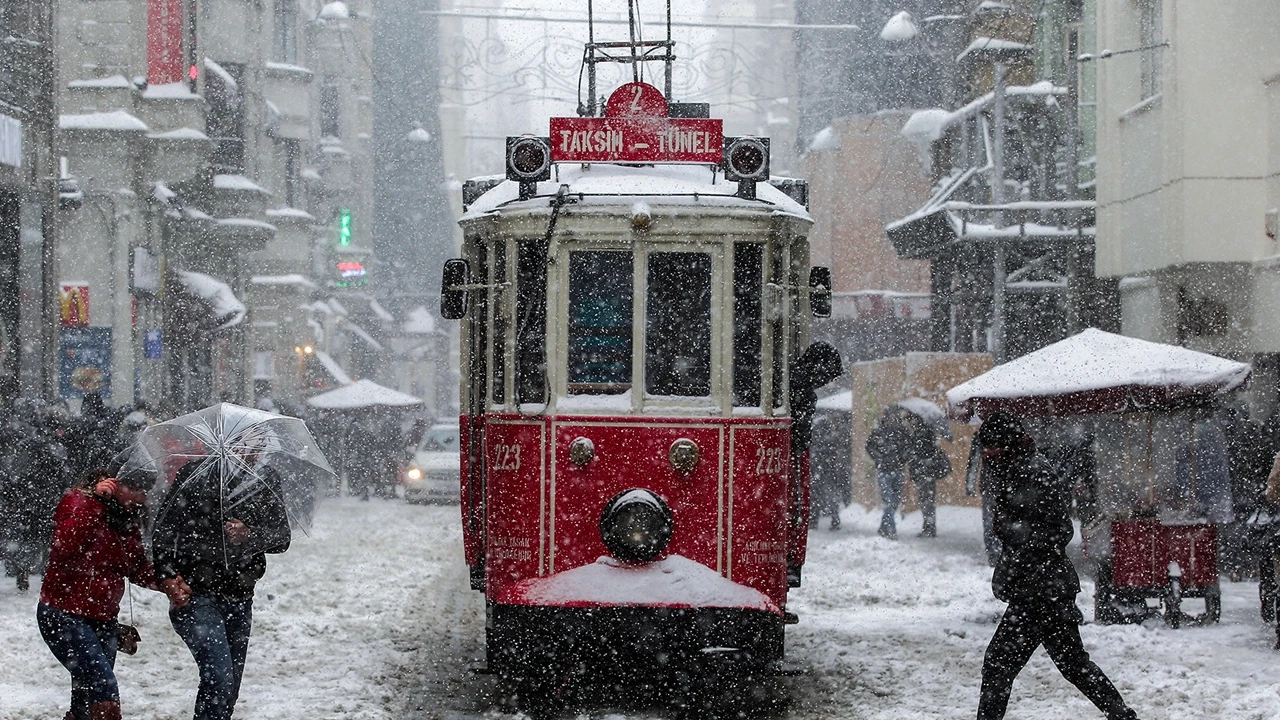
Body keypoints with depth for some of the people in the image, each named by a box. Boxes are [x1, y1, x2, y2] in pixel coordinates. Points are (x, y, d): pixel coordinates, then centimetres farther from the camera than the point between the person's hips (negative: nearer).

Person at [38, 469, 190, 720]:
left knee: (87, 698, 12)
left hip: (103, 621, 7)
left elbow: (138, 568, 12)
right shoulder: (79, 502, -12)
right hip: (64, 616, -7)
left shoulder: (129, 518, 6)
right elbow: (62, 549, -28)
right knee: (104, 687, -21)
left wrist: (166, 584, -7)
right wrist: (95, 502, -30)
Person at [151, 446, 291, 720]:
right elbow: (163, 528, -6)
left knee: (230, 689, 10)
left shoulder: (267, 480, 6)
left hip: (240, 598, 5)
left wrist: (250, 535, -19)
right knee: (219, 677, -21)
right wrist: (169, 580, -19)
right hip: (197, 593, -5)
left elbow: (282, 537, 3)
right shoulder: (195, 474, -7)